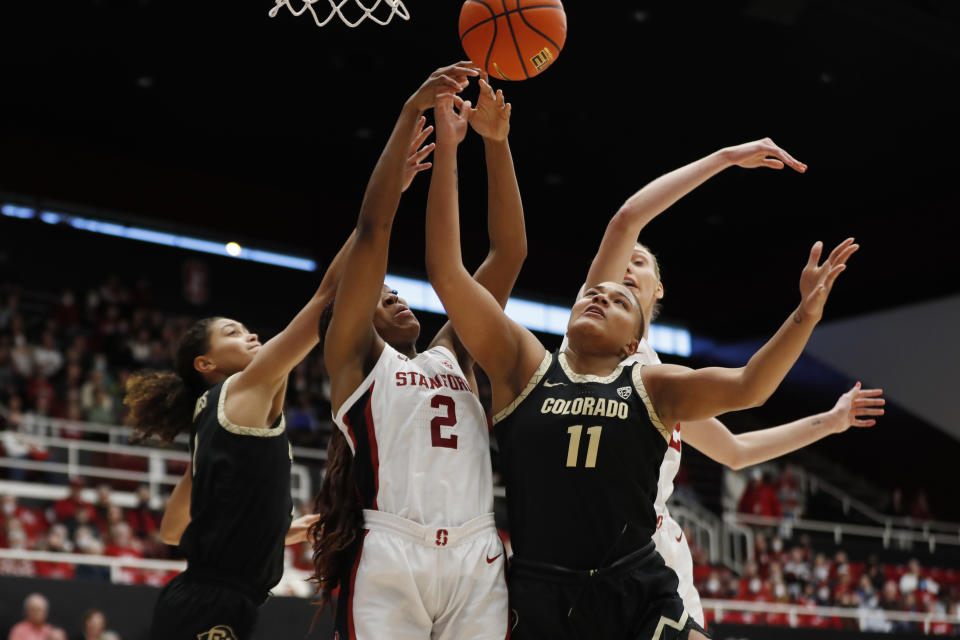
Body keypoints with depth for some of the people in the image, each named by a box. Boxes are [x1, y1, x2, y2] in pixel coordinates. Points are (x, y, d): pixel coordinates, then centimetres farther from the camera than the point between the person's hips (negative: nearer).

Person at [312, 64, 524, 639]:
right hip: (389, 555, -4)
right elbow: (374, 229, 5)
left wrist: (496, 143, 13)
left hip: (478, 558, 4)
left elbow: (510, 251, 21)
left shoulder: (453, 354, 26)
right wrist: (411, 114, -1)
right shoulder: (353, 355, 15)